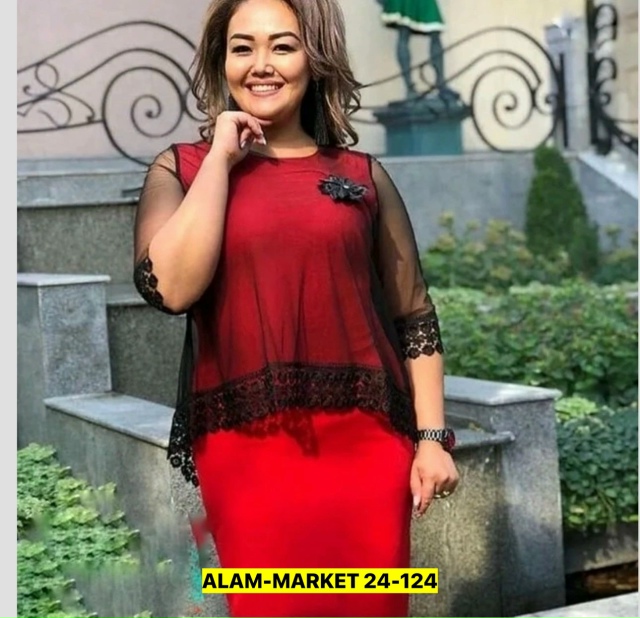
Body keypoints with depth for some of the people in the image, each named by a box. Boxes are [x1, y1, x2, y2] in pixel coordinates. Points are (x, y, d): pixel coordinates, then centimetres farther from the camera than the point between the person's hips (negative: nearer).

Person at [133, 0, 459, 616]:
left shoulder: (362, 174, 7)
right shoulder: (180, 168, 5)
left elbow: (414, 316, 9)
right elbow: (171, 287, -14)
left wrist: (433, 436, 2)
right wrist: (221, 158, -8)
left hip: (364, 437, 1)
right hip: (244, 444, -1)